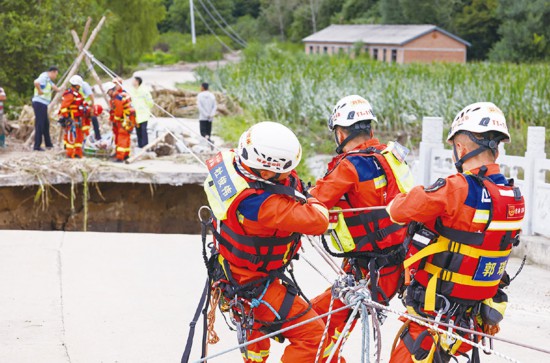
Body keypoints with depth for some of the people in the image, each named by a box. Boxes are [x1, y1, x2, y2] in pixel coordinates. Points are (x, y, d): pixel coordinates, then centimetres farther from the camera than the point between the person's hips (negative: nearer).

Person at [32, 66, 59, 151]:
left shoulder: (48, 80, 18)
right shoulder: (43, 78, -14)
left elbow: (55, 88, 23)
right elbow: (36, 82, -35)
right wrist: (39, 91, -23)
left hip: (43, 104, 11)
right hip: (39, 103, -11)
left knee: (46, 124, 18)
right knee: (39, 125, -9)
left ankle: (48, 144, 28)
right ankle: (37, 146, -9)